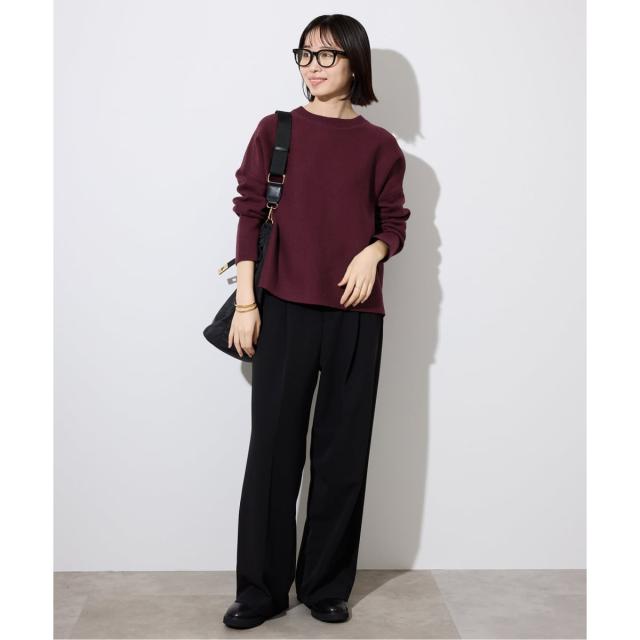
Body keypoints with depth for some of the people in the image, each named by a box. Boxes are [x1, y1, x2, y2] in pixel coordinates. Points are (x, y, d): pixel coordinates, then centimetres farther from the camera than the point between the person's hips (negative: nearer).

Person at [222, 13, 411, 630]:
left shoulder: (378, 145, 7)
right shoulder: (274, 131, 6)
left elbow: (394, 224, 11)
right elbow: (249, 214, 2)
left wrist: (373, 252, -12)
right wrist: (245, 303, -4)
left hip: (355, 315, 1)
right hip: (284, 308, -1)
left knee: (342, 452, 7)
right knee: (273, 447, 2)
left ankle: (325, 585, 21)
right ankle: (261, 589, 15)